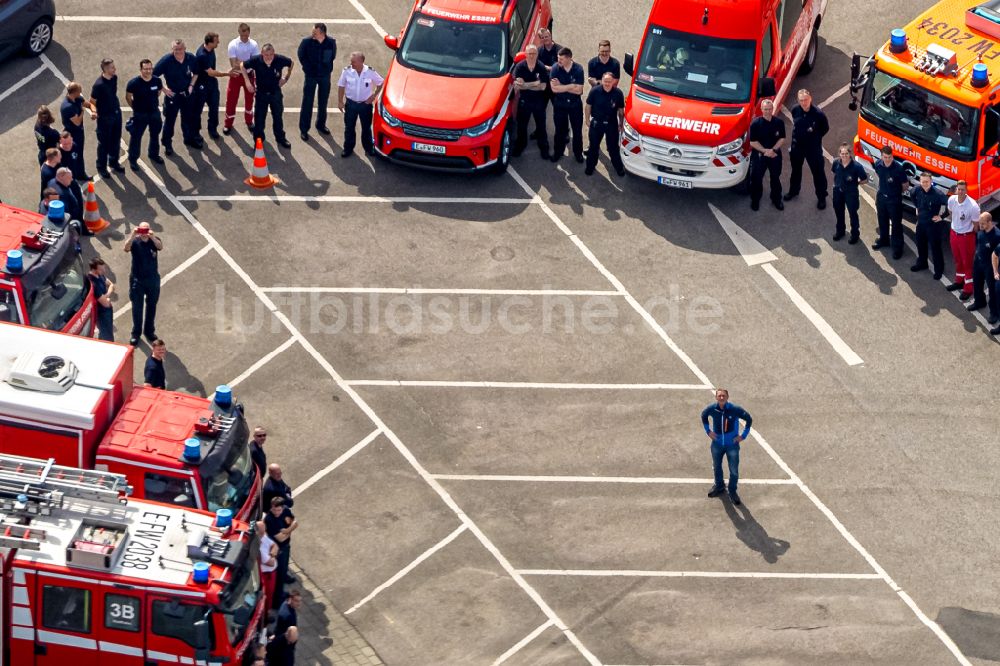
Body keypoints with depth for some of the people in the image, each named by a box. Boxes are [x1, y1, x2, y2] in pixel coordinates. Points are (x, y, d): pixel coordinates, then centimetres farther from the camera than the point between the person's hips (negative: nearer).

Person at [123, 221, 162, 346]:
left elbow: (160, 247, -29)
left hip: (153, 279, 2)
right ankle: (135, 333, 14)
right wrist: (133, 235, -48)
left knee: (151, 306, 14)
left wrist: (152, 237, -50)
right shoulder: (135, 241, -11)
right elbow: (126, 248, -32)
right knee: (137, 307, 4)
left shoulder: (154, 240, -7)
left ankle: (149, 331, 29)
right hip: (137, 279, -2)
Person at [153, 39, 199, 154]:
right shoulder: (166, 60, -23)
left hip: (186, 94, 4)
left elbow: (195, 73, 9)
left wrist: (191, 85, -2)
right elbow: (153, 75, -16)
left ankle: (189, 139, 40)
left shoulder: (190, 58, -12)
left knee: (188, 118, 20)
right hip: (172, 94, -4)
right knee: (169, 119, 6)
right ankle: (167, 144, 21)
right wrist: (163, 89, -15)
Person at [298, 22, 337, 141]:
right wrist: (307, 68, 1)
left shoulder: (331, 42, -15)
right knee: (307, 102, 2)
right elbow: (301, 56, -2)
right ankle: (304, 129, 12)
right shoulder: (307, 42, -20)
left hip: (325, 76, 2)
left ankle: (321, 125, 36)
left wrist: (328, 68, 5)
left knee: (323, 101, 16)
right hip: (311, 76, -2)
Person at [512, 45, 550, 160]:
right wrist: (535, 83, -23)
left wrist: (525, 85, -22)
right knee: (521, 125, 15)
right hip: (524, 101, 1)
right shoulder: (519, 67, -13)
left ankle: (544, 149, 24)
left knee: (541, 125, 11)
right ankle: (519, 147, 33)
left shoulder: (541, 68, -15)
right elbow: (517, 85, -19)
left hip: (538, 101, -1)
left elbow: (543, 87, -17)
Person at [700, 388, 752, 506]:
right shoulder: (712, 409, -15)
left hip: (732, 444, -3)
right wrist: (708, 431, 5)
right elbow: (703, 415, 9)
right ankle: (719, 486, 47)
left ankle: (733, 492, 27)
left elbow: (749, 419, -8)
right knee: (716, 467, 22)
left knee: (734, 471, 4)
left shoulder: (735, 409, -22)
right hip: (717, 444, 3)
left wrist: (743, 435, -7)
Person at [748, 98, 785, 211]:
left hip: (775, 154, 2)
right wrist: (765, 151, -20)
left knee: (775, 177, 16)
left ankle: (776, 199, 33)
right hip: (759, 155, -2)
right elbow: (753, 142, -12)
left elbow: (782, 139, -2)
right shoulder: (755, 123, -15)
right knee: (756, 178, 6)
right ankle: (755, 200, 24)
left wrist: (773, 150, -17)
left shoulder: (779, 122, -7)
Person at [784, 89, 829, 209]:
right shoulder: (795, 110, -13)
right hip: (797, 145, 4)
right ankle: (793, 191, 47)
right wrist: (796, 135, 9)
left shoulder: (818, 113, -25)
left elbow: (825, 128, -7)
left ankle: (821, 197, 22)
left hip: (813, 147, -4)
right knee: (796, 169, 24)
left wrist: (815, 137, -2)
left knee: (818, 172, 5)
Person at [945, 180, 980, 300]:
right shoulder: (952, 199, -13)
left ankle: (968, 289, 20)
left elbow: (976, 225, -15)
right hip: (954, 233, 6)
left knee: (967, 263, 7)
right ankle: (959, 281, 44)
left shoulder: (973, 206, -29)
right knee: (958, 260, 24)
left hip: (966, 236, -6)